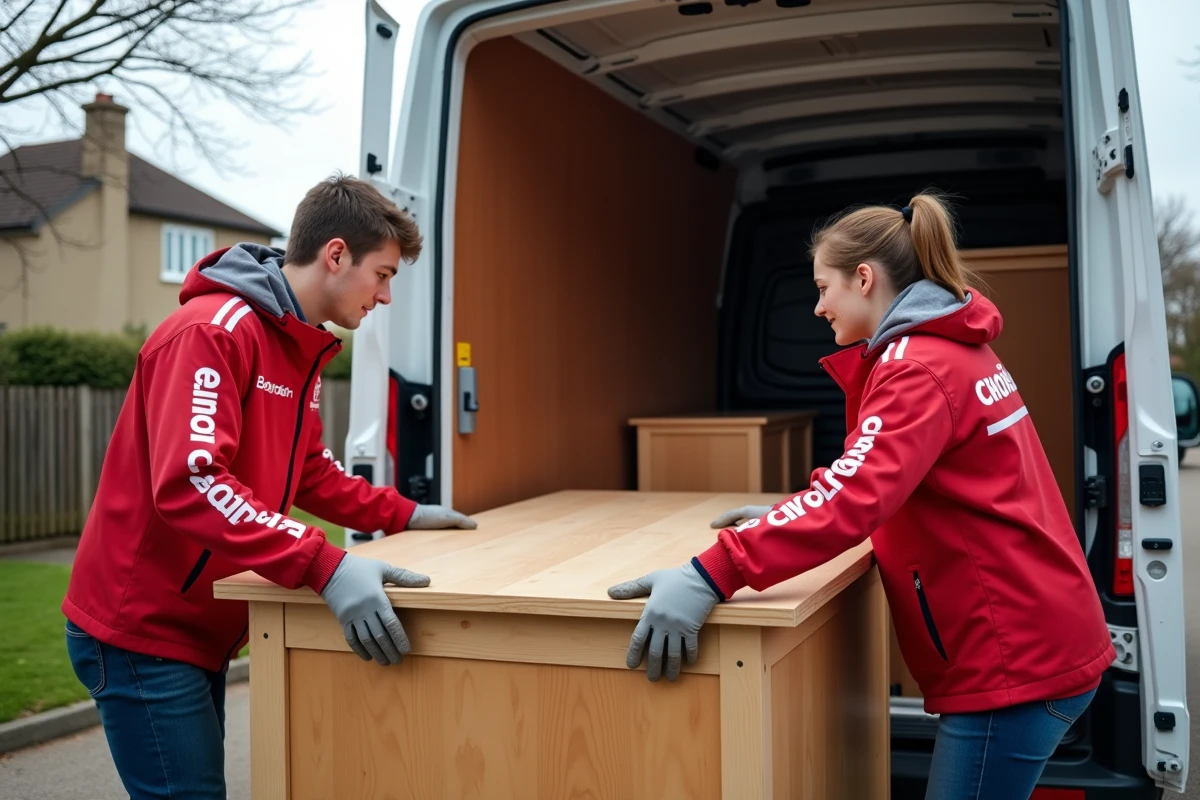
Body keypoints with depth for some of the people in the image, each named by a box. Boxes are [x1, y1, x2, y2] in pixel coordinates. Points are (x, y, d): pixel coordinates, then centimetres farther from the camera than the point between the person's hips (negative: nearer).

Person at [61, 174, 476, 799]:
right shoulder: (212, 329, -21)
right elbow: (189, 484, -33)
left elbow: (310, 473, 20)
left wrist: (404, 514, 12)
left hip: (201, 629, 10)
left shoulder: (302, 350, 11)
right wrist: (325, 567, -40)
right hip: (142, 630, -10)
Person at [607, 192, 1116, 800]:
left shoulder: (920, 367, -18)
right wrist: (791, 516, 15)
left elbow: (855, 497, -33)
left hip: (1013, 657, -10)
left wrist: (710, 575, -40)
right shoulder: (951, 348, 15)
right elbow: (881, 485, 24)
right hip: (1034, 638, 10)